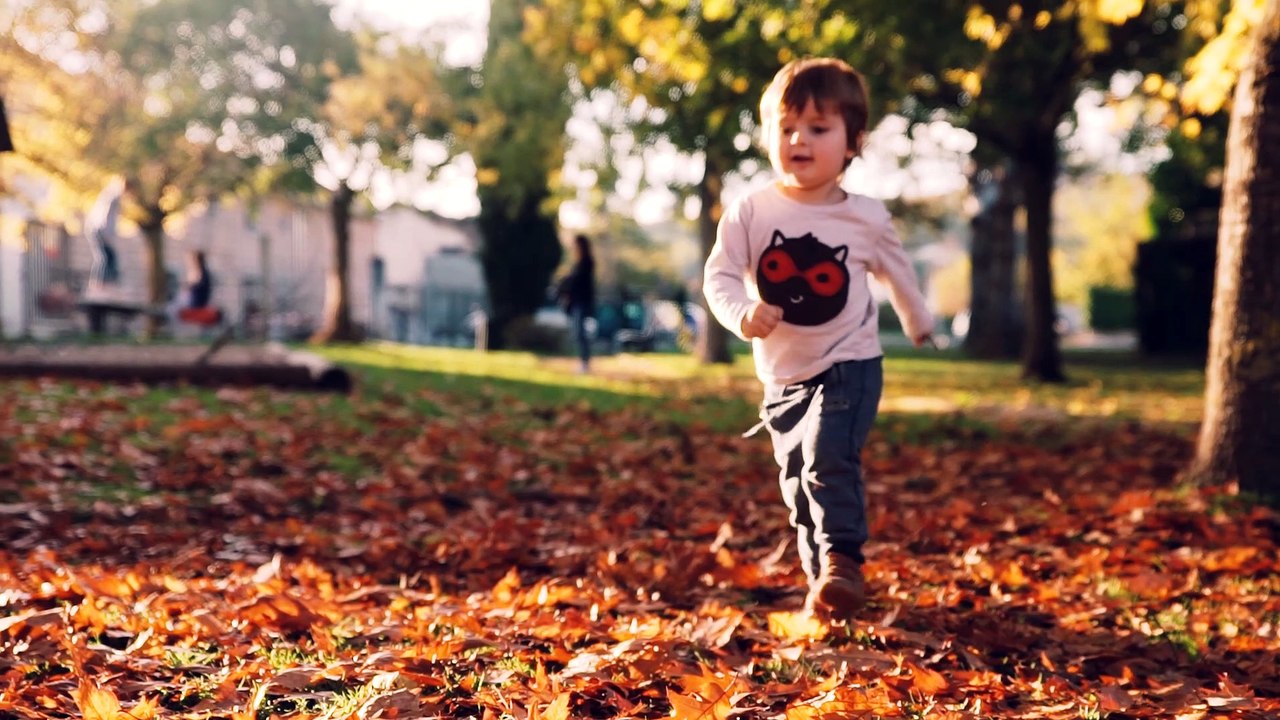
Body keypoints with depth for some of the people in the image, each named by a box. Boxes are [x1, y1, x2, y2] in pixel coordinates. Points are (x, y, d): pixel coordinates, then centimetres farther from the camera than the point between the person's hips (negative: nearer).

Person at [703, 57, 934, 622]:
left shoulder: (865, 218, -6)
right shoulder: (749, 212, -7)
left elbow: (896, 271, 12)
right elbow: (720, 274, -11)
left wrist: (920, 325, 27)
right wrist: (741, 312, -32)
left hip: (848, 366, -3)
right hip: (781, 374, 3)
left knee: (828, 459, -25)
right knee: (798, 484, 11)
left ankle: (842, 565, -18)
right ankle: (823, 583, 24)